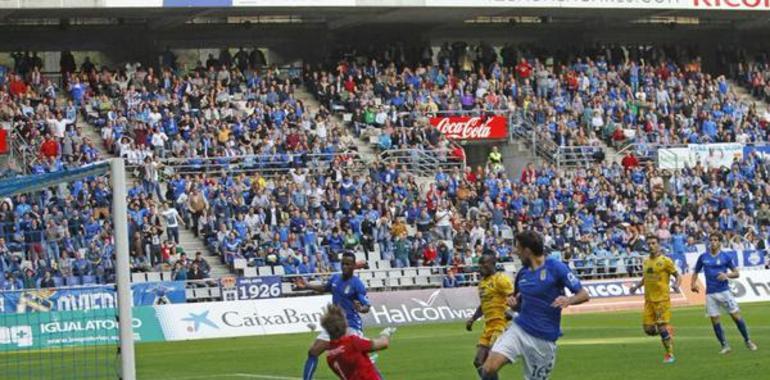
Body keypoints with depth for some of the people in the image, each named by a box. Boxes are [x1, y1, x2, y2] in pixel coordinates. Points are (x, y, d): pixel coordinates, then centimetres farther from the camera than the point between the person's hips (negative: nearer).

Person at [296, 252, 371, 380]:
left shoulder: (357, 284, -16)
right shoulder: (335, 278, 3)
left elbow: (367, 306, -19)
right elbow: (324, 288, 26)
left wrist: (360, 309, -42)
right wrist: (307, 286, 15)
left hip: (351, 326, -6)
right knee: (313, 352, 1)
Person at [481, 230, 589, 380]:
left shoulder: (555, 267, -8)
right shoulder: (523, 272, 9)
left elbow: (584, 295, -9)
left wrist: (568, 300, -30)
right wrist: (513, 303, -1)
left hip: (544, 338, -4)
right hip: (519, 329, 4)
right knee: (489, 368, -17)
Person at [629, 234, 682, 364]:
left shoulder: (665, 261, -6)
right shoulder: (646, 262, 12)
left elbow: (677, 276, -3)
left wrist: (677, 285, -22)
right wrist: (636, 286, 10)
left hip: (662, 299, -6)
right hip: (649, 300, 6)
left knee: (663, 327, -9)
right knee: (648, 329, -1)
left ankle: (669, 354, 3)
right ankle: (667, 332, 28)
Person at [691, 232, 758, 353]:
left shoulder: (725, 257, -1)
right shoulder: (703, 257, 5)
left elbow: (736, 273, 3)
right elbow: (696, 272, 15)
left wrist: (727, 275, -16)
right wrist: (693, 283, -3)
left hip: (724, 291, -2)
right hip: (710, 293, 2)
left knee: (736, 316, -4)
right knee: (714, 320, 0)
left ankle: (748, 341, 10)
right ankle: (725, 346, 10)